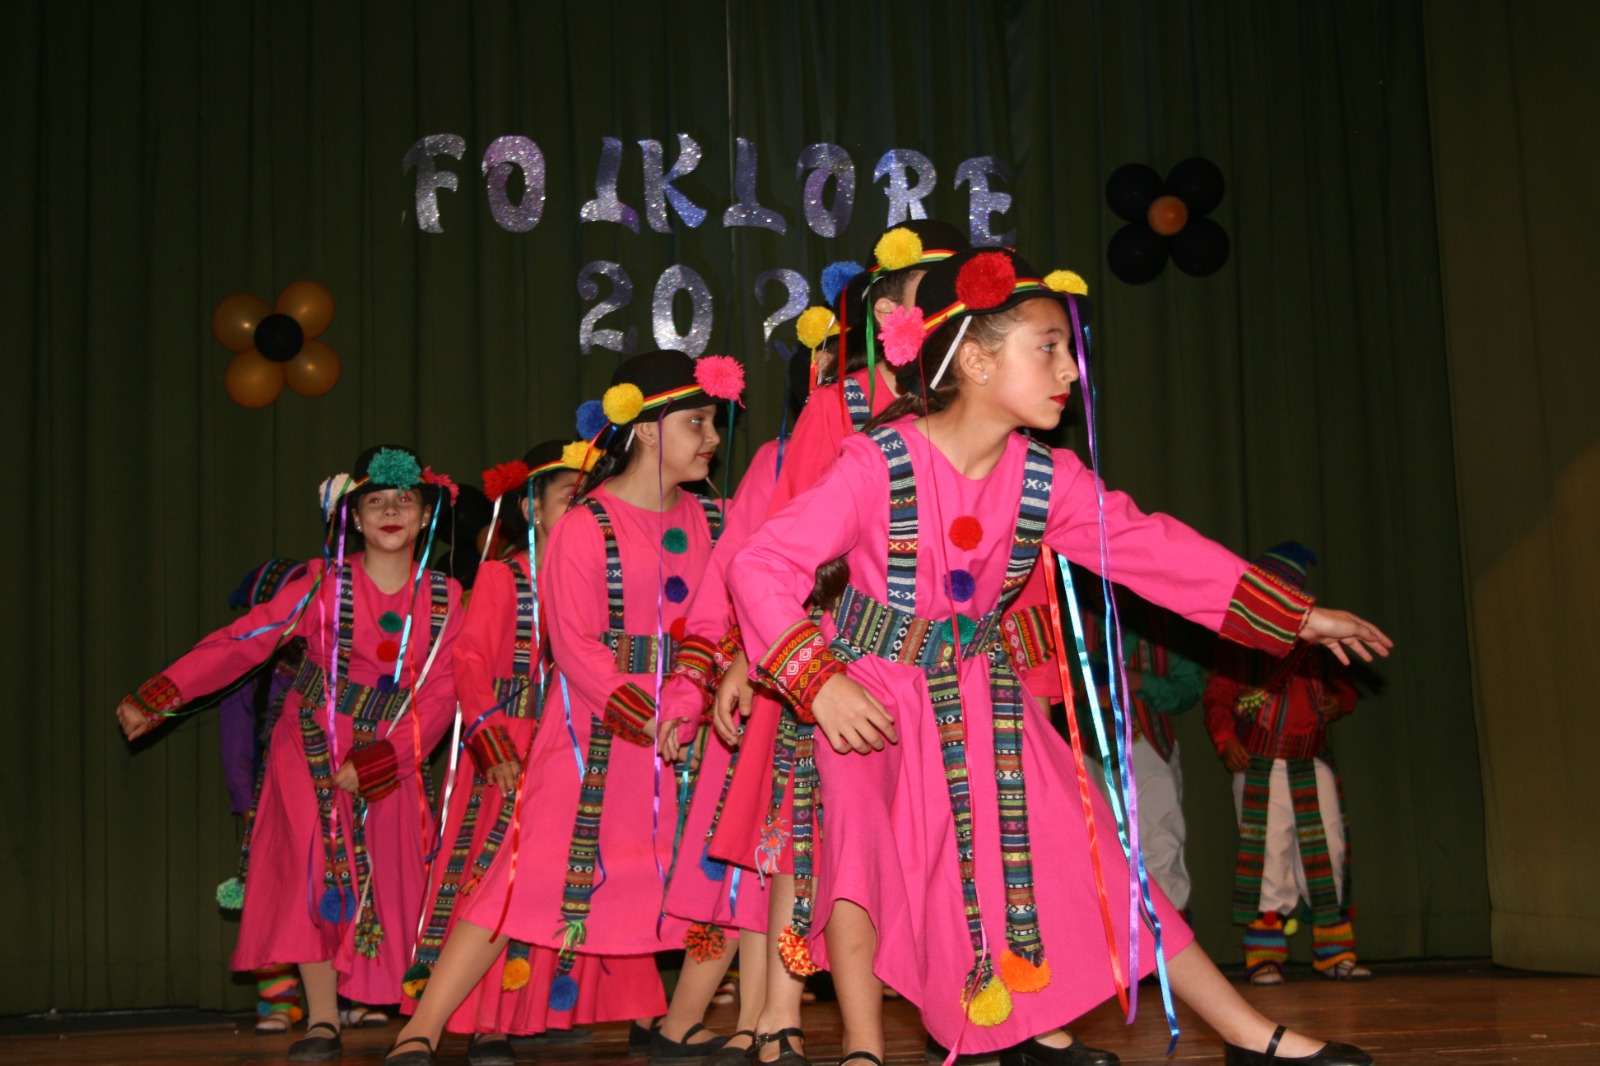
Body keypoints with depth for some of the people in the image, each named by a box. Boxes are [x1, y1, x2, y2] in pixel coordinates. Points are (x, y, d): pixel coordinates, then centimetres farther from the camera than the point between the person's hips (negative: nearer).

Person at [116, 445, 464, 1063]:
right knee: (317, 866, -16)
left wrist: (376, 760, -13)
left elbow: (439, 694, -3)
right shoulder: (324, 584, -4)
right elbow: (243, 641, -8)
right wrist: (159, 696, -16)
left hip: (388, 759, 2)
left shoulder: (443, 597, 0)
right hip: (311, 749, -2)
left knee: (388, 883, -3)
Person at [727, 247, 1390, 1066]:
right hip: (874, 694, -4)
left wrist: (1296, 614, 4)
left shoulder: (1048, 480, -5)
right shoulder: (876, 466, -21)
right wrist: (820, 683, -33)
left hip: (981, 693, 4)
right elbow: (761, 566, -22)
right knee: (861, 841, -25)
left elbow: (1150, 546, 2)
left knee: (1077, 846, 5)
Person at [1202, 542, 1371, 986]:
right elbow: (1217, 698, -1)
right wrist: (1225, 740, -18)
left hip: (1313, 765, 4)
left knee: (1330, 852, 2)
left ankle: (1335, 953, 10)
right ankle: (1264, 956, 4)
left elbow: (1342, 685, 21)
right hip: (1260, 766, -4)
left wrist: (1338, 703, -2)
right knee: (1267, 854, -4)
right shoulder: (1239, 640, 1)